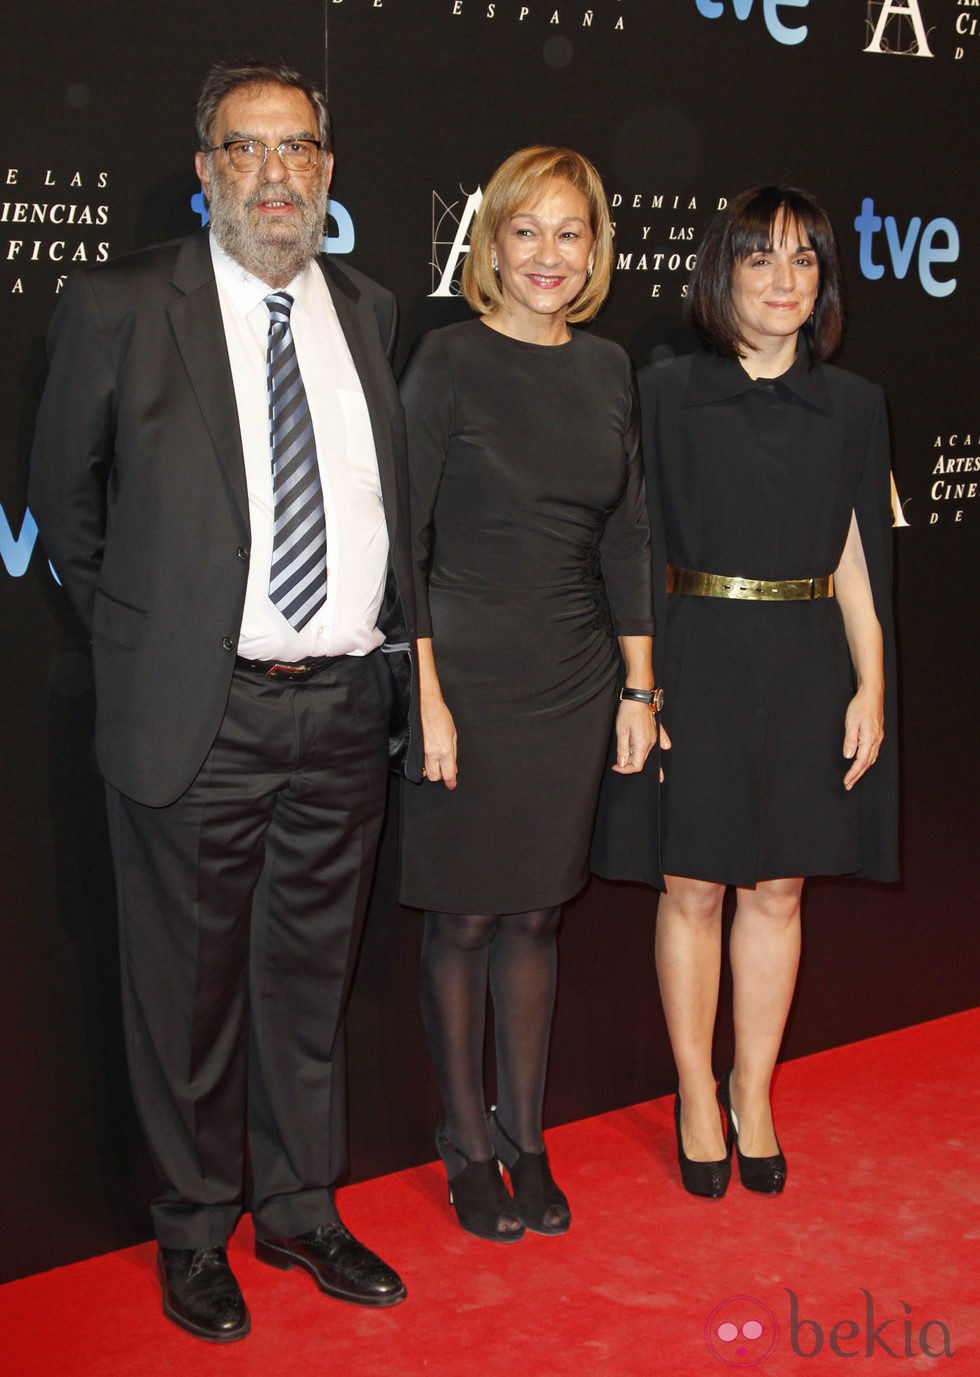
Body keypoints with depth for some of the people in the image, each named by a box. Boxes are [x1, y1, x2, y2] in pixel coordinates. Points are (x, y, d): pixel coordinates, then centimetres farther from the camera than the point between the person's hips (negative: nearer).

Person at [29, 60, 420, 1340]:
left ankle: (302, 1209, 33)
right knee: (193, 983, 8)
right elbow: (64, 500, 5)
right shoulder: (119, 306, -4)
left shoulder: (370, 312, 9)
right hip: (199, 714, -4)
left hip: (345, 708, 4)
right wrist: (138, 636, 5)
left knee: (313, 973, 16)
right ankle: (196, 1230, 28)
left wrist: (386, 637, 10)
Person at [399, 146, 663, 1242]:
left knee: (535, 913, 13)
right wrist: (425, 696, -14)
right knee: (464, 917, 6)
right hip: (468, 671, -4)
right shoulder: (448, 361, -7)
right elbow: (402, 541, -9)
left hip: (575, 679, 4)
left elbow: (626, 538, 11)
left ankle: (525, 1137, 26)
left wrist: (638, 689, 8)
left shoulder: (607, 369, 7)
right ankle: (467, 1142, 22)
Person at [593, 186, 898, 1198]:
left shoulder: (852, 407, 7)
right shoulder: (665, 393, 0)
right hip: (695, 664, -2)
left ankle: (751, 1093, 25)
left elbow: (858, 562, 7)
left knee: (777, 890, 9)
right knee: (692, 888, 5)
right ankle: (696, 1096, 22)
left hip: (807, 674, 2)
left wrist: (871, 686, 1)